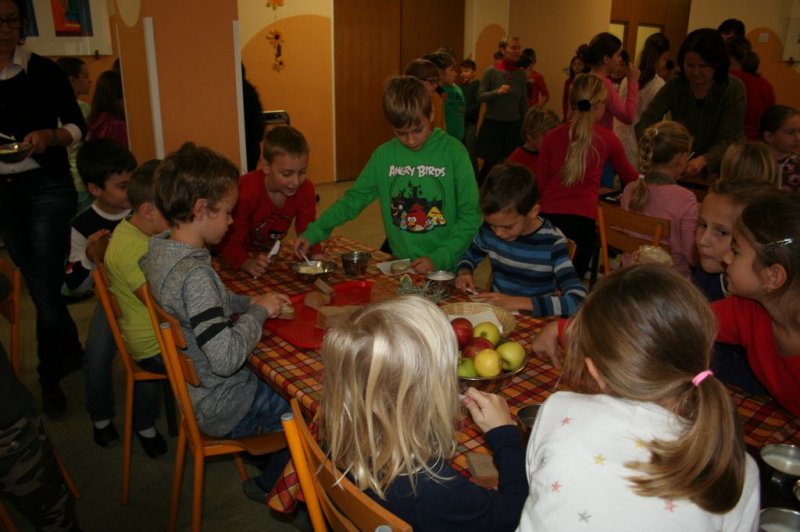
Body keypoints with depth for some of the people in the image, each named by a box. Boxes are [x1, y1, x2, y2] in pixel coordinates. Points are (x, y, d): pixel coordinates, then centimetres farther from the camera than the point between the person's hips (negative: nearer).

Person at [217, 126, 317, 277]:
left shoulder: (306, 190, -17)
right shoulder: (246, 191, -30)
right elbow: (229, 243, -27)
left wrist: (315, 255, -32)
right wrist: (248, 264, -47)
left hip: (269, 253, 4)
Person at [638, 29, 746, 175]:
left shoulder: (733, 88, -7)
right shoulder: (675, 86, -3)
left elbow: (728, 140, -14)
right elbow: (646, 122, -12)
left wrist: (702, 160, -34)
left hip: (717, 173, -2)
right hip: (680, 172, 2)